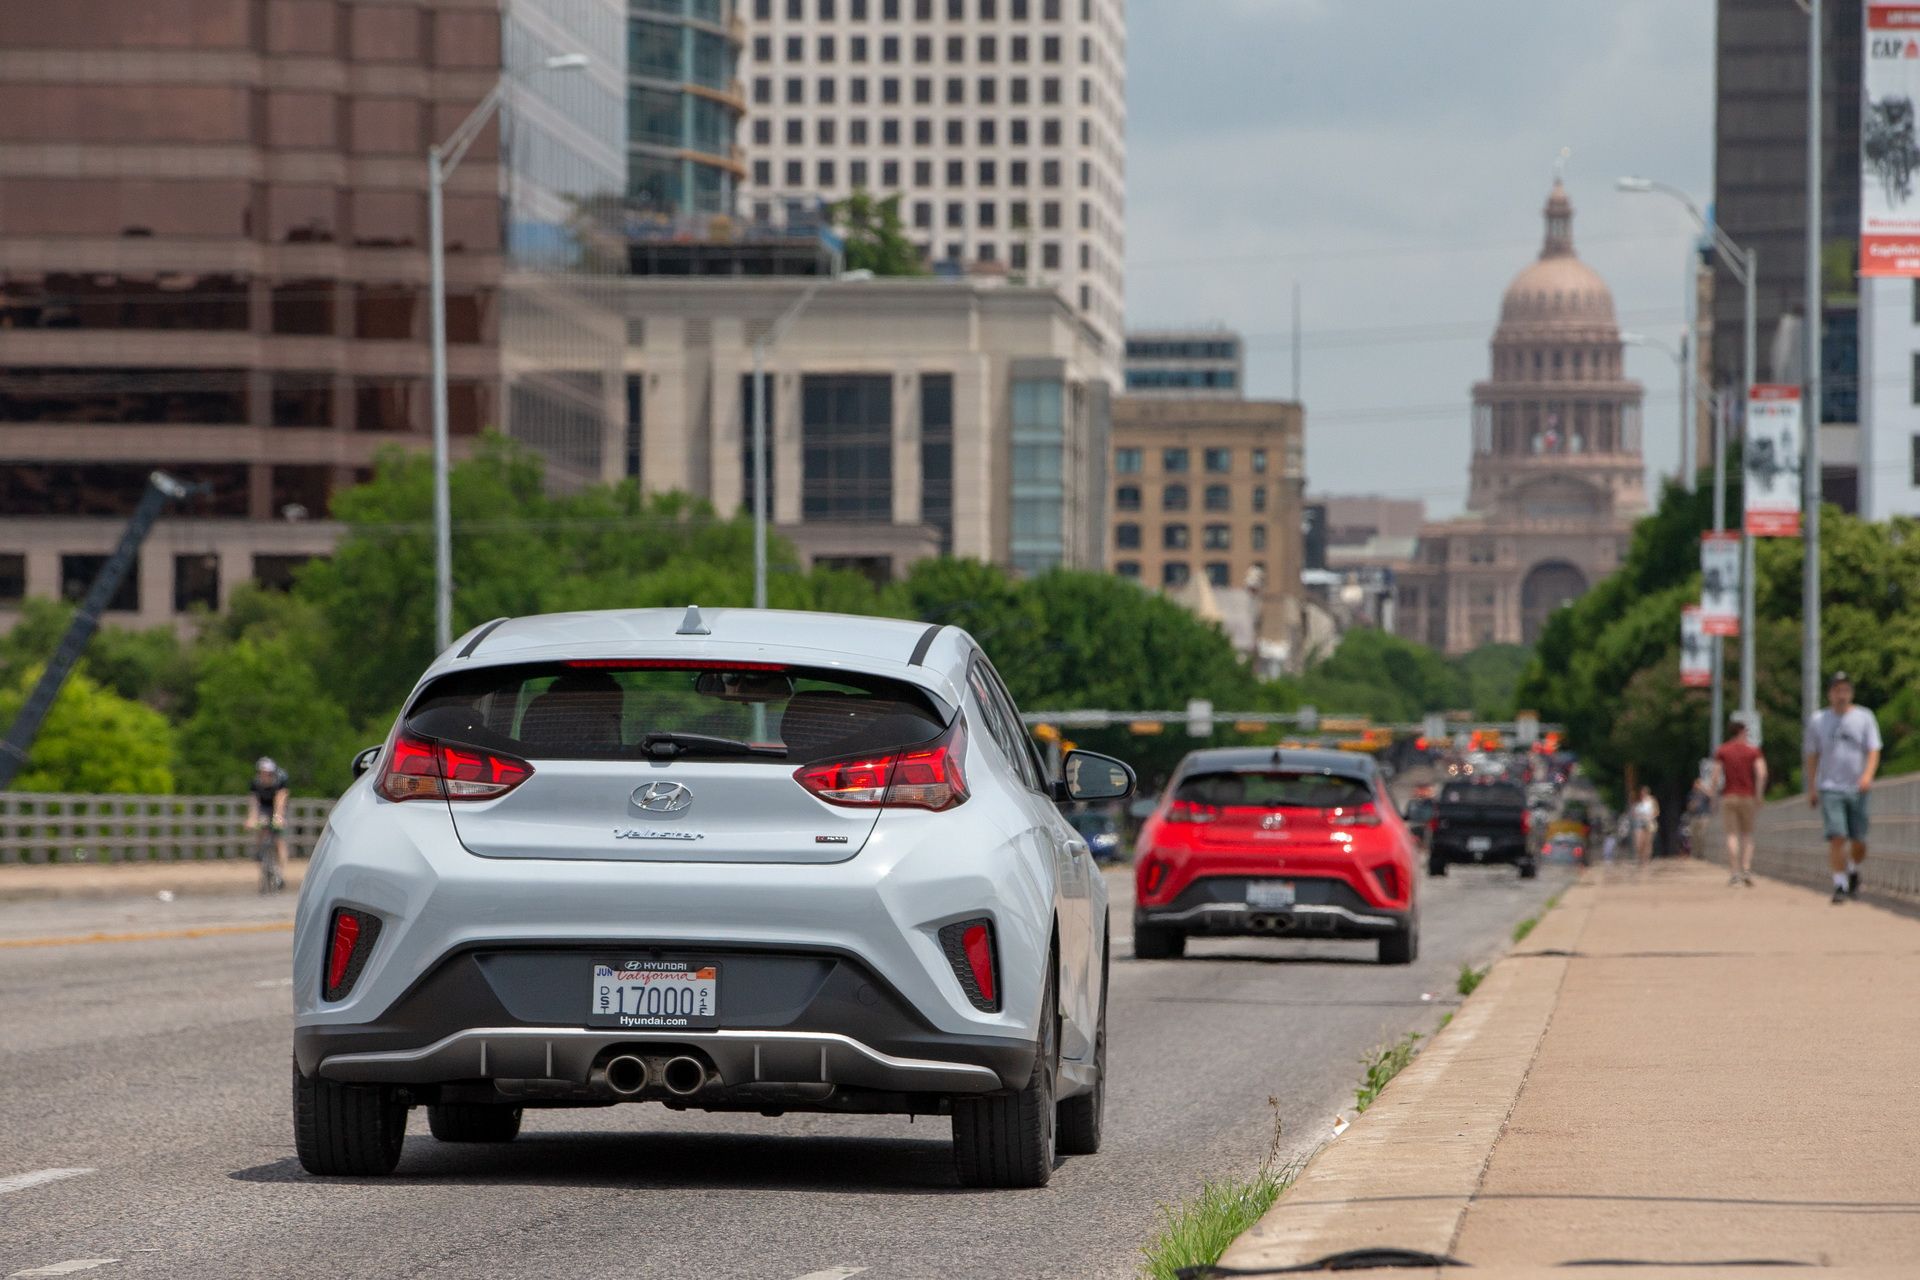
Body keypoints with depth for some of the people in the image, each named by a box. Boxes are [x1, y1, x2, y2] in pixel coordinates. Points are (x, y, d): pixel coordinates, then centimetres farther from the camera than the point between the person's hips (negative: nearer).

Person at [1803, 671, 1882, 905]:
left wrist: (1868, 774, -19)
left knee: (1859, 842, 3)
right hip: (1829, 789, -1)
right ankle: (1840, 885, -11)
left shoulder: (1864, 717, 5)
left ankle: (1853, 871, 32)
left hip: (1857, 789, 1)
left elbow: (1873, 751, 0)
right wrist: (1811, 789, 5)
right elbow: (1812, 756, 11)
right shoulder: (1818, 721, 7)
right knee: (1837, 838, -14)